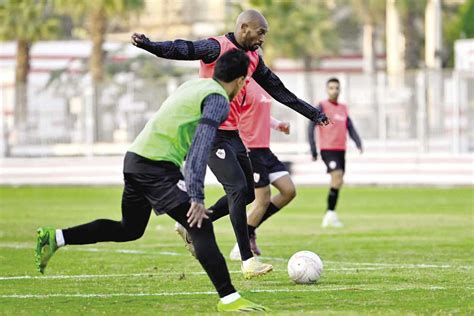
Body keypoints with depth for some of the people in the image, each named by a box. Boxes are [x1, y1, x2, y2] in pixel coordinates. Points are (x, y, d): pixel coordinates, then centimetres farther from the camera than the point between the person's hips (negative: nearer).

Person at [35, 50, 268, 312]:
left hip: (135, 157, 9)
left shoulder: (195, 85, 19)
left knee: (129, 229, 24)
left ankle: (55, 238, 20)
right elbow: (201, 147, -20)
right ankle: (229, 299, -15)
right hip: (157, 166, -9)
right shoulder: (218, 100, -9)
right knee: (201, 229, -9)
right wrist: (197, 198, -24)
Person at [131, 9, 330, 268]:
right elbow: (182, 50, -25)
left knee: (246, 194, 9)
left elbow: (279, 91, 21)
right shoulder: (217, 47, -11)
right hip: (210, 132, -9)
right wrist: (149, 45, -43)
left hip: (232, 133, 9)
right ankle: (247, 260, -14)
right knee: (238, 189, -16)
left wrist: (313, 114, 24)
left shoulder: (253, 59, 13)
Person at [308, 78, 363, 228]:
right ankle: (330, 213, -14)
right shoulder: (322, 106, -4)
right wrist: (313, 151, -12)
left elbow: (350, 128, 14)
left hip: (341, 150, 7)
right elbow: (311, 128, -7)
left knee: (337, 182, 8)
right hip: (327, 149, -7)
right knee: (338, 178, -20)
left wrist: (358, 143, -4)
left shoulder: (343, 108, 15)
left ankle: (329, 217, 15)